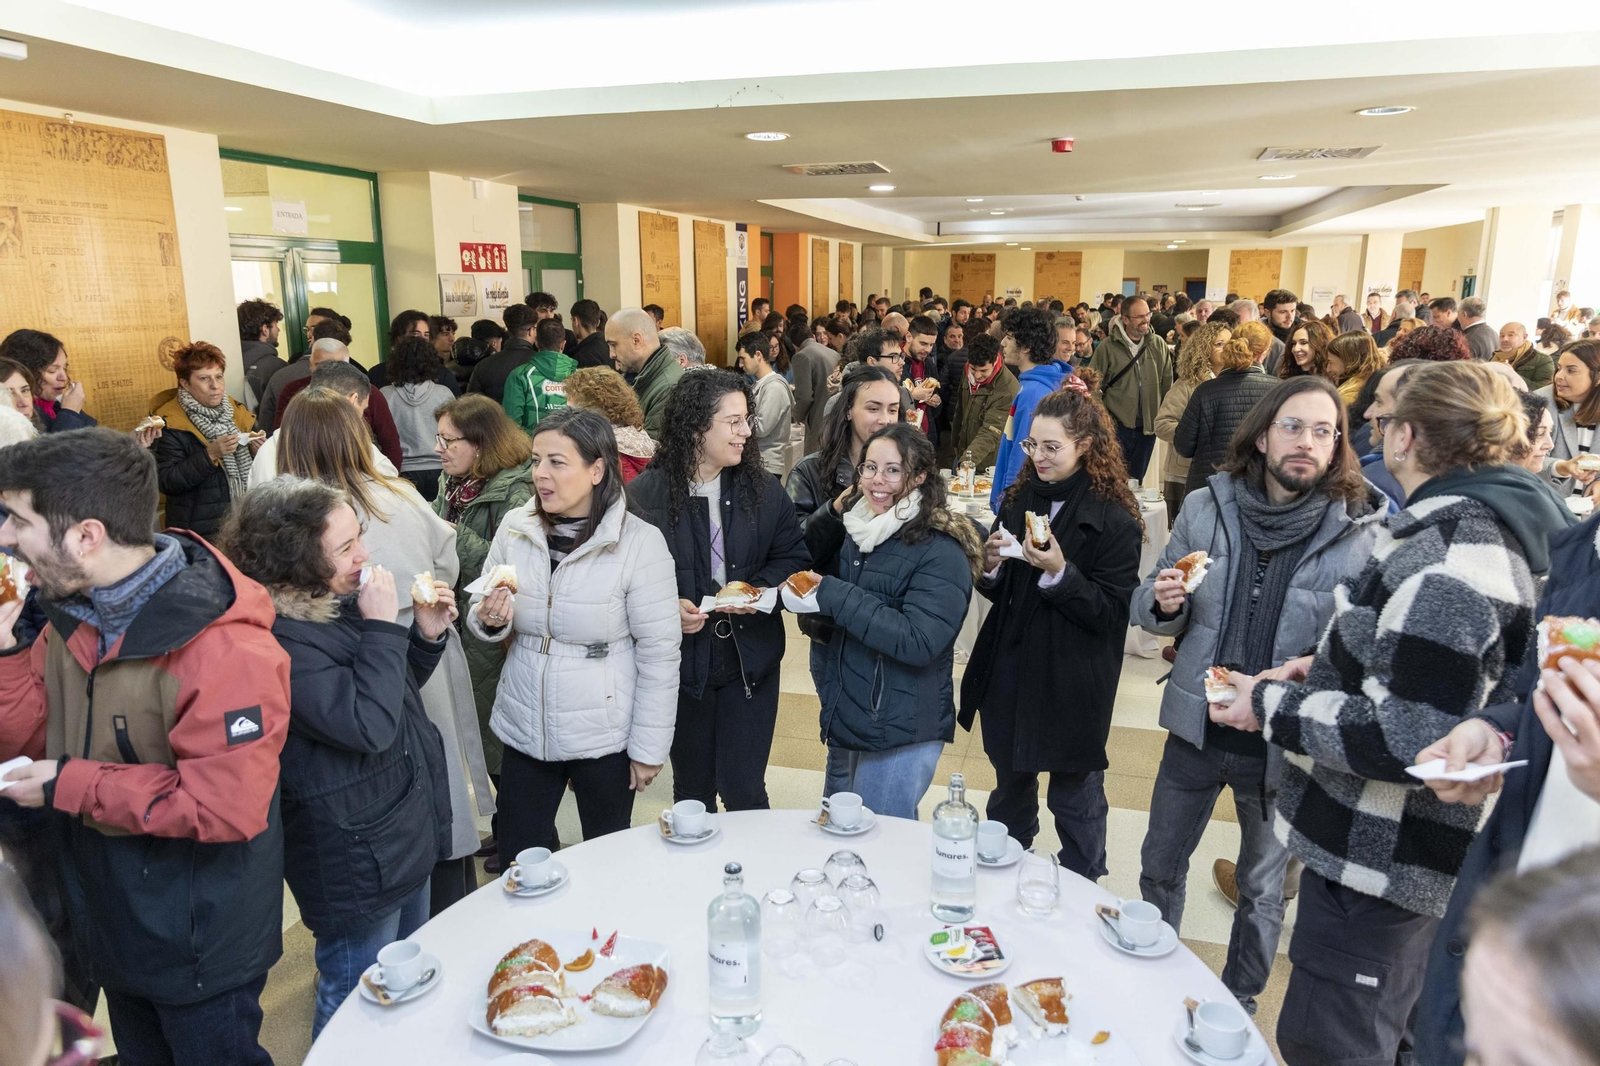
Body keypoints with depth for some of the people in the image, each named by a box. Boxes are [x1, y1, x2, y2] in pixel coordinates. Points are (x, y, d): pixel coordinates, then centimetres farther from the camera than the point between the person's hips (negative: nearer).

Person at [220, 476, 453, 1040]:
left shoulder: (337, 602, 2)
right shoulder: (280, 638, -25)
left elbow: (396, 692, 14)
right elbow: (367, 725, -31)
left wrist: (425, 635, -4)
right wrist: (383, 626, -26)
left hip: (407, 831, 9)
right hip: (357, 856, -9)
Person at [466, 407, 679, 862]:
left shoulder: (639, 542, -15)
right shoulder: (515, 527, -3)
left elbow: (659, 651, -11)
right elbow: (480, 618, 10)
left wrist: (648, 747, -8)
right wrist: (490, 619, -14)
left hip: (604, 737, -3)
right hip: (524, 728, 4)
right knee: (519, 863, 15)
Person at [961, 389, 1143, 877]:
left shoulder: (1115, 520, -14)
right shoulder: (1019, 499, 4)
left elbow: (1112, 612, -15)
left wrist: (1059, 572, -27)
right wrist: (991, 567, -11)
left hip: (1072, 684, -5)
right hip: (1008, 672, 6)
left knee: (1075, 800, 11)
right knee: (1010, 787, 23)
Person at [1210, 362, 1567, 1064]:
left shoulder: (1450, 559, -26)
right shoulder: (1487, 526, 7)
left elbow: (1409, 741, -29)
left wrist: (1274, 705, -18)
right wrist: (1330, 667, 9)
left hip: (1379, 858, -10)